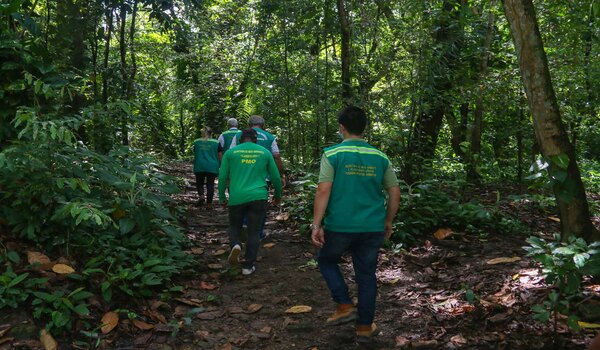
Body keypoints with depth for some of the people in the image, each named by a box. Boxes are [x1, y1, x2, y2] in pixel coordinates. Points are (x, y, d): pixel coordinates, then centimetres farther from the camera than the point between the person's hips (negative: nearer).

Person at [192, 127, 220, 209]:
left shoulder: (196, 142, 3)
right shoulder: (215, 142, -1)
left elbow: (194, 154, 10)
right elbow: (219, 156, 1)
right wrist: (220, 166, 14)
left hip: (199, 167, 1)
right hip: (212, 167, -1)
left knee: (199, 183, 15)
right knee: (210, 184, 5)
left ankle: (201, 195, -11)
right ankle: (209, 203, 4)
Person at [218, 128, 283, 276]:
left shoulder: (231, 152, 6)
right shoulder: (264, 152, 8)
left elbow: (222, 177, 6)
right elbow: (276, 176, 12)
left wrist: (222, 197, 17)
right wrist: (278, 195, 27)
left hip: (237, 197, 0)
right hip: (258, 197, 0)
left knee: (234, 226, 20)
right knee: (254, 232, 9)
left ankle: (235, 245, -10)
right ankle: (248, 266, 9)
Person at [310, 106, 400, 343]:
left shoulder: (332, 154, -7)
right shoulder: (380, 157, 4)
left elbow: (323, 191, -14)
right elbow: (395, 193, 6)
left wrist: (316, 225, -10)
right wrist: (388, 222, 18)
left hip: (340, 226, -3)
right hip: (372, 228, 3)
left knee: (326, 260, 23)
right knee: (367, 275, 15)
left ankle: (345, 306, 13)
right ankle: (365, 327, 23)